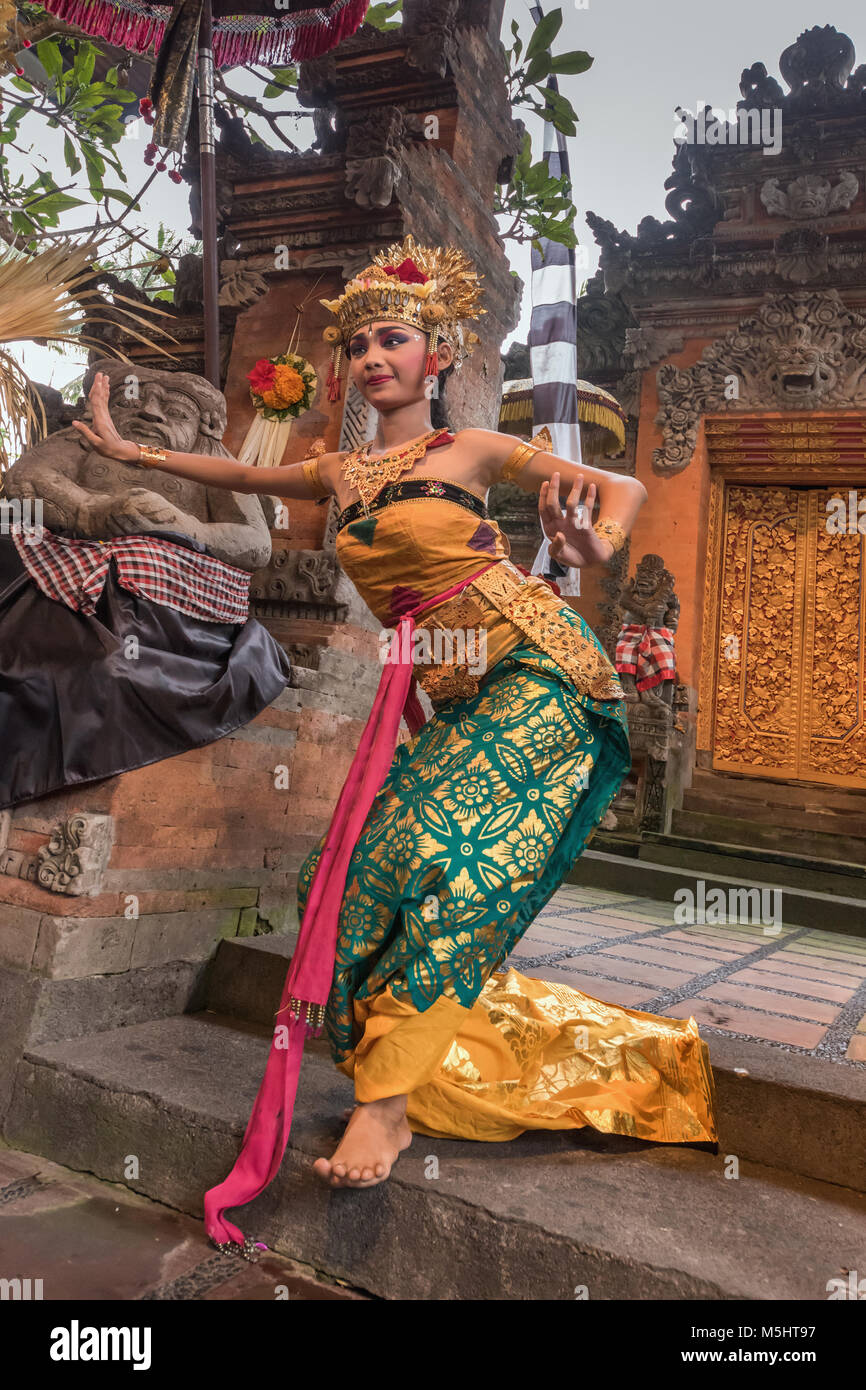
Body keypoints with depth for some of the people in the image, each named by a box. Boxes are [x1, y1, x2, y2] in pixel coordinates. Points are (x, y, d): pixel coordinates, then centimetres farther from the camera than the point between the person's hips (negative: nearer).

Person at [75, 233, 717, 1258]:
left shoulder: (471, 452, -1)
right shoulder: (341, 476, 15)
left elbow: (622, 488, -1)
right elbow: (243, 476, 29)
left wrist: (594, 546, -23)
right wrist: (130, 450, 32)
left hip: (535, 673, -6)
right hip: (450, 701, 6)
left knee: (437, 848, -22)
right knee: (354, 870, -3)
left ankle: (387, 1097, -17)